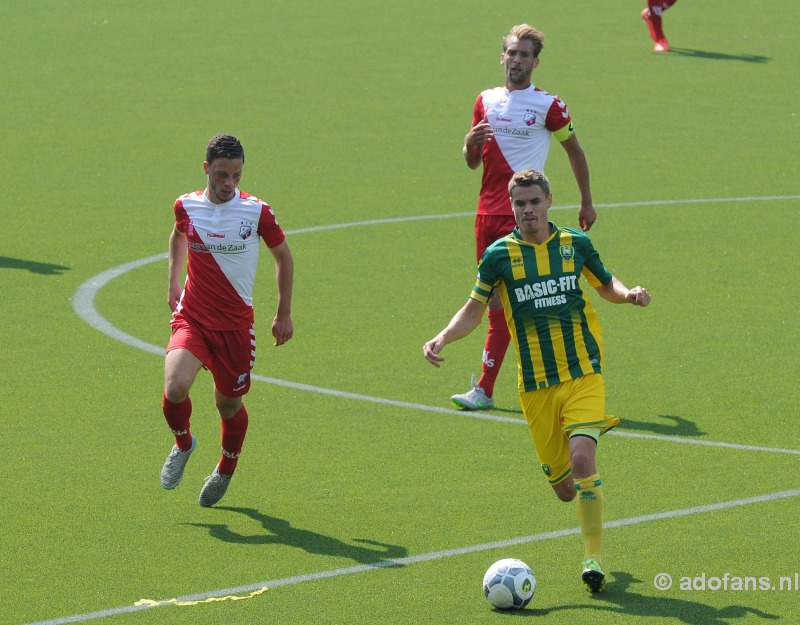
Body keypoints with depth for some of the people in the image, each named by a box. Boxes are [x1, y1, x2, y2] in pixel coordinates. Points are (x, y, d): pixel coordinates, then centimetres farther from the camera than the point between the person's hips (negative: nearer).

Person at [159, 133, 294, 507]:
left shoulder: (257, 212, -9)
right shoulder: (186, 206, -3)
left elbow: (283, 256, 8)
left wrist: (284, 314, 11)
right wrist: (173, 282, 19)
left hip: (236, 324, -1)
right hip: (191, 317, 1)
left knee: (229, 403, 9)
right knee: (175, 388, -23)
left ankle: (226, 471, 39)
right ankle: (183, 444, 10)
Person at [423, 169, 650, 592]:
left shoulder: (575, 244, 2)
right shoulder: (500, 254, -1)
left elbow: (606, 285, 19)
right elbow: (474, 309, 7)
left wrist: (628, 294, -4)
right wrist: (442, 338, -10)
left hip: (583, 373, -1)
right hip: (535, 385, 1)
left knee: (581, 459, -22)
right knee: (564, 488, 5)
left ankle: (594, 557, -12)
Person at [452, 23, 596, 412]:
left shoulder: (548, 106, -2)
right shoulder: (486, 102, 13)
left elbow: (574, 151, 10)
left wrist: (587, 202, 13)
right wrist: (470, 143, -4)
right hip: (487, 211, 6)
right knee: (495, 298, 6)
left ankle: (485, 389, -11)